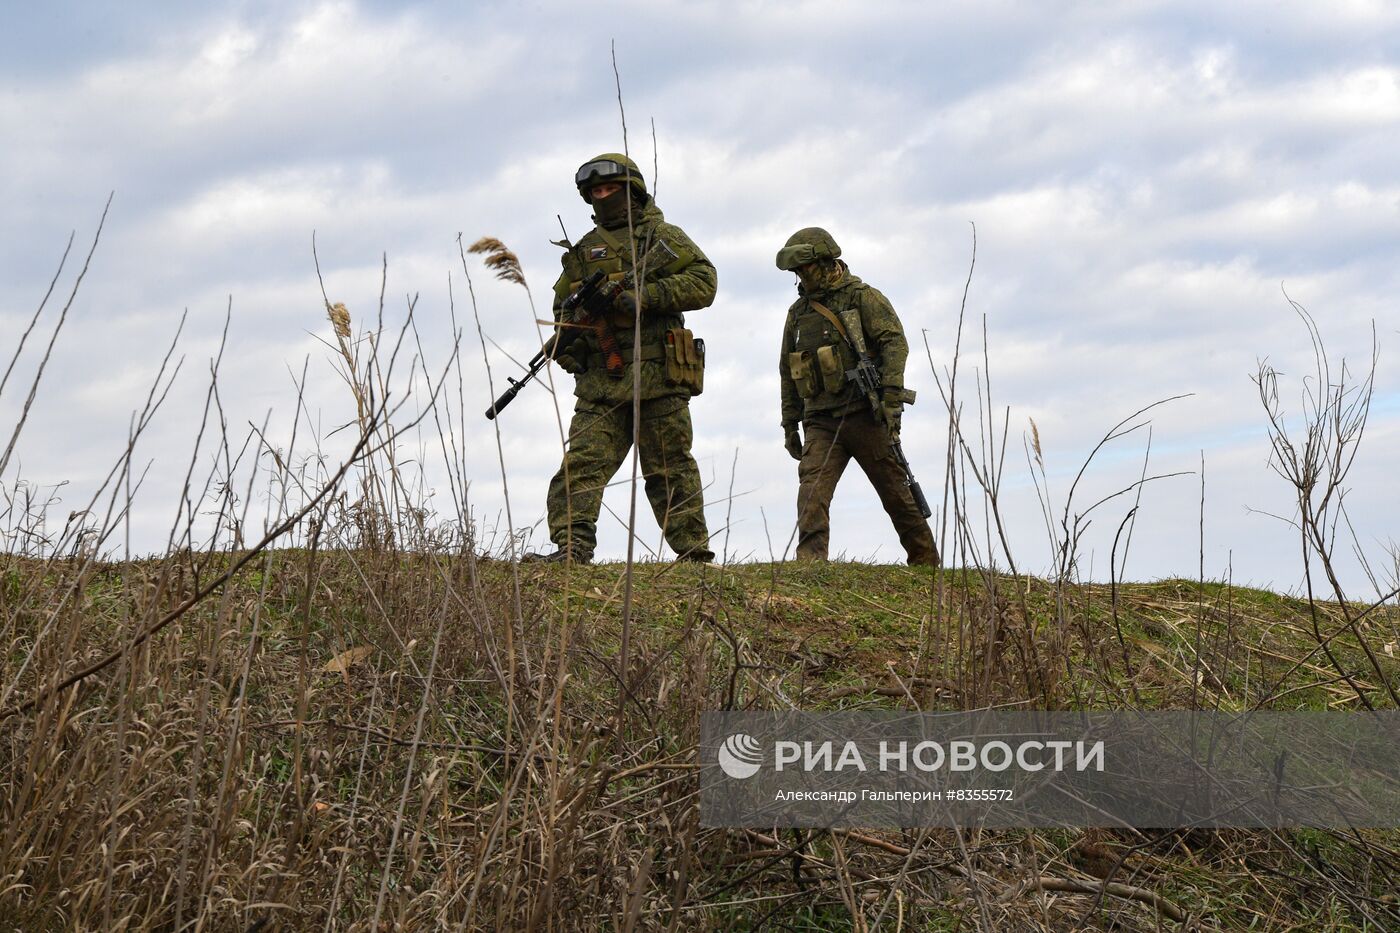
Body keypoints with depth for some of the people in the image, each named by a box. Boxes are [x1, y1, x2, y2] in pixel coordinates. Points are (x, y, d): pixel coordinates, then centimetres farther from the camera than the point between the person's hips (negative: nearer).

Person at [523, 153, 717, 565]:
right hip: (601, 380, 4)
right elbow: (563, 306, 25)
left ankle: (695, 553, 5)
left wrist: (647, 295, -15)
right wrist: (566, 342, 4)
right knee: (583, 462, -11)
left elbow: (703, 282, -4)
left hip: (657, 377, -4)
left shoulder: (663, 236, 8)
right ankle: (572, 546, -18)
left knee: (669, 469, -1)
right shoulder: (582, 251, 20)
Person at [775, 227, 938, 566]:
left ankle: (926, 562, 12)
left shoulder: (862, 297, 1)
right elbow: (788, 371, 23)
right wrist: (790, 424, 18)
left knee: (895, 489, 1)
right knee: (812, 487, -17)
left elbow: (895, 342, -9)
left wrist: (891, 396, -21)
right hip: (821, 421, 4)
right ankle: (810, 561, -25)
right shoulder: (798, 312, 18)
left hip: (864, 414, -4)